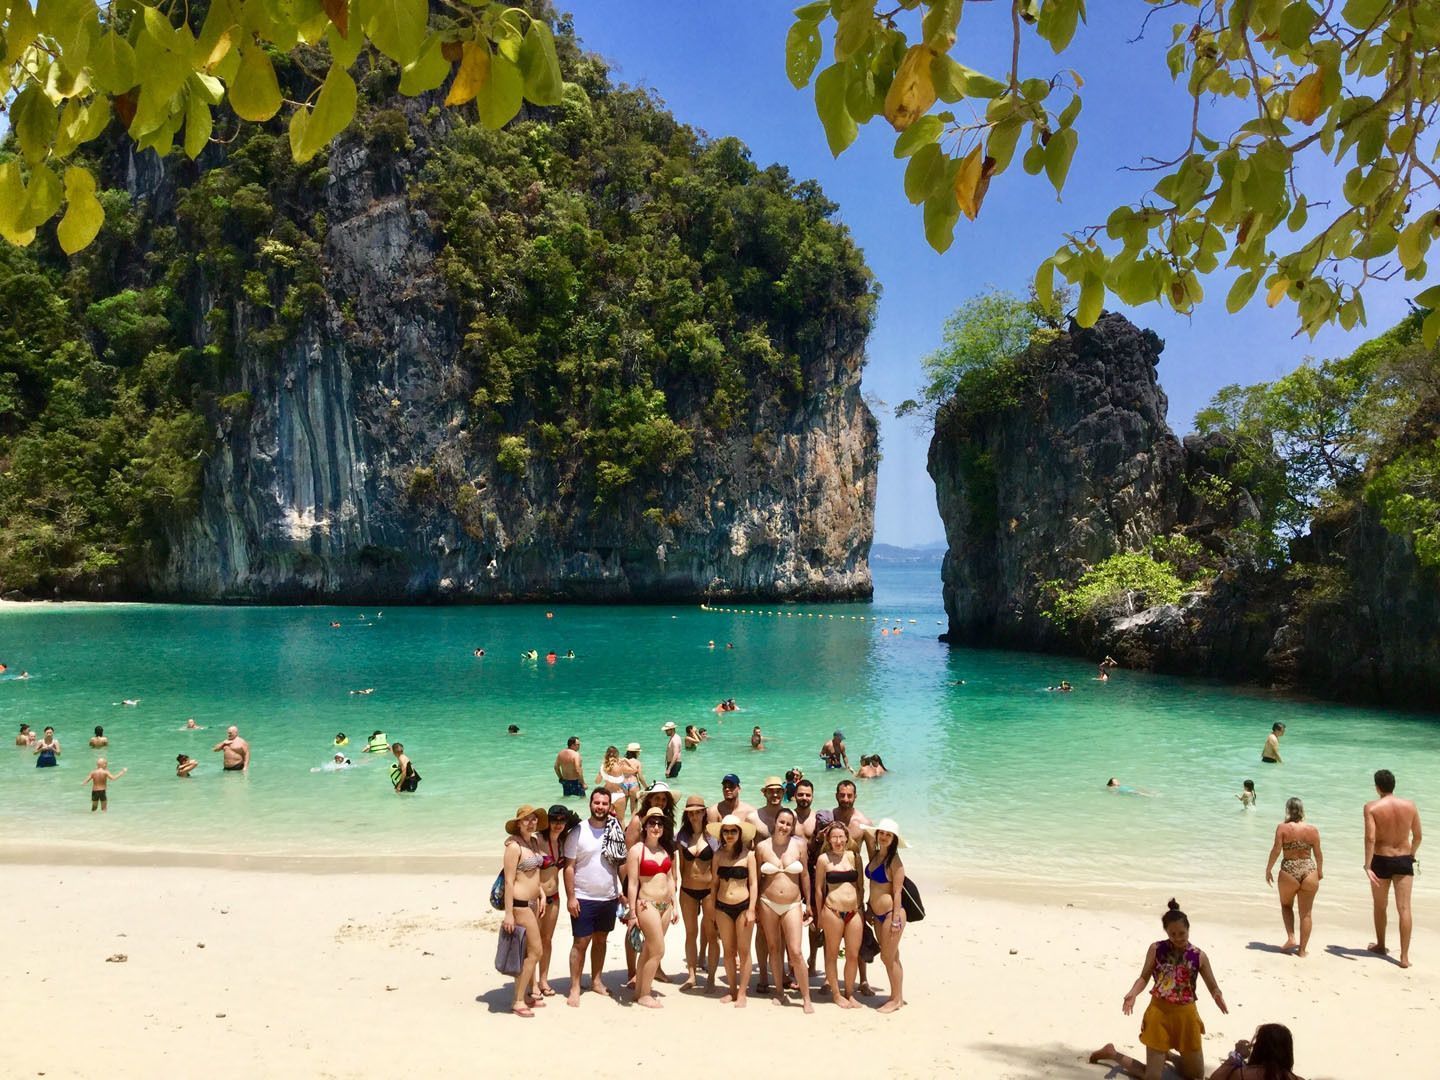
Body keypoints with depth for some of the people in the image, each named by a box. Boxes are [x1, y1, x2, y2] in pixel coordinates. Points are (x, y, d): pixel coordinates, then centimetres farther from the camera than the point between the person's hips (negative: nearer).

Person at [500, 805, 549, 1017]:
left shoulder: (534, 841, 9)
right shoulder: (514, 846, -16)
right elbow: (509, 881, -18)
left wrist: (542, 895, 11)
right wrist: (508, 914, -20)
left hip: (533, 902, 8)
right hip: (520, 903, -8)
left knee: (529, 952, 15)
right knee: (535, 951, -5)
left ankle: (527, 994, 27)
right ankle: (518, 1001, 5)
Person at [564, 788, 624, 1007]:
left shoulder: (614, 831, 2)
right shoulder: (578, 832, -10)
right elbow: (569, 867, -9)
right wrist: (570, 897, -13)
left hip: (609, 898, 4)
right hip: (584, 899, -4)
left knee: (600, 940, 15)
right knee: (581, 942, 0)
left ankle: (596, 981, 27)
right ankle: (574, 988, 8)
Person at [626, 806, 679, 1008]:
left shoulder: (667, 850, 10)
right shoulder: (637, 850, -8)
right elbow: (632, 883, -9)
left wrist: (674, 906, 13)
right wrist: (632, 913, -11)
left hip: (665, 904, 6)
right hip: (647, 904, -6)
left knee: (648, 950, 12)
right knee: (658, 950, -6)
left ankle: (640, 990, 23)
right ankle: (644, 995, 8)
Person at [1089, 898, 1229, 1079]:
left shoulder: (1199, 956, -3)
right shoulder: (1156, 949, -6)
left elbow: (1213, 987, 1)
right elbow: (1144, 977, -2)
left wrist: (1218, 997, -24)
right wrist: (1132, 994, -22)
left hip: (1186, 1015, 3)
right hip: (1160, 1013, -3)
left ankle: (1165, 1054, 41)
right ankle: (1111, 1053, 23)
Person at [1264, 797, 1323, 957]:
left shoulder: (1282, 828, -8)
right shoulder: (1312, 829, -1)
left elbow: (1276, 850, -11)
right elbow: (1318, 853, 6)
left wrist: (1268, 869, 0)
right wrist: (1320, 870, 22)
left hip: (1289, 872, -2)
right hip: (1309, 872, 2)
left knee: (1286, 905, 23)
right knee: (1306, 913, 10)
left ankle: (1291, 938, 8)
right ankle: (1302, 950, 14)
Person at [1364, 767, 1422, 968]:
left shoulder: (1372, 807, -13)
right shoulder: (1410, 806, -3)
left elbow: (1370, 838, -21)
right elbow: (1417, 836, 5)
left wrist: (1367, 866, -21)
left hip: (1381, 860, -2)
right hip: (1404, 860, 2)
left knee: (1380, 906, 17)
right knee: (1404, 908, 2)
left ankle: (1380, 945, 34)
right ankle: (1404, 956, -2)